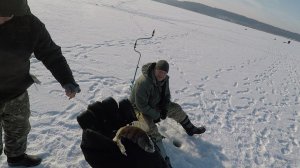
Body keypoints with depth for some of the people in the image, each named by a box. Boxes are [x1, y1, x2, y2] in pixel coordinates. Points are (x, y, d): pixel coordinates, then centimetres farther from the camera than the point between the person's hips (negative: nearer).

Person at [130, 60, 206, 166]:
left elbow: (166, 95, 7)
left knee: (176, 108, 8)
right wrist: (155, 115, -22)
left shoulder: (164, 79, -8)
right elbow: (141, 105, -31)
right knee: (151, 128, -32)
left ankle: (190, 129, 30)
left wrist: (165, 109, -9)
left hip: (156, 104, 8)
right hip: (139, 109, -8)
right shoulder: (143, 82, -34)